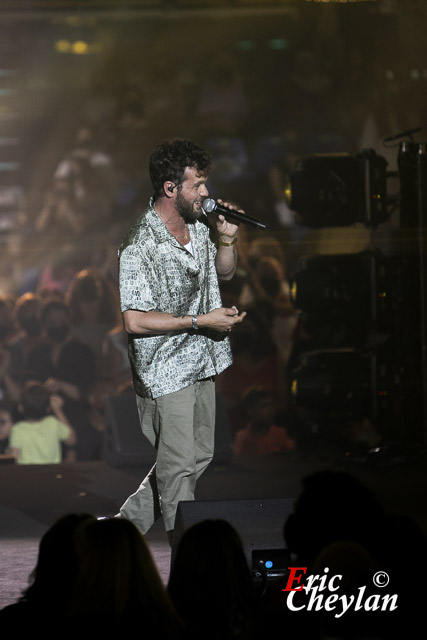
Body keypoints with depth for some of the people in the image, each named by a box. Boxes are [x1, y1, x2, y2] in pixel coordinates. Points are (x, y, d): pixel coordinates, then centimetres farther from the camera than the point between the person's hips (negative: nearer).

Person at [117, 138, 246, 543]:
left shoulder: (198, 226, 3)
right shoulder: (140, 248, -21)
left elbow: (224, 272, 21)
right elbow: (135, 321, -23)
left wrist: (226, 241, -2)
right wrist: (202, 321, -20)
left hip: (201, 364, 8)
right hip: (165, 370, -8)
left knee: (198, 456, 15)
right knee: (179, 465, -2)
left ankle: (125, 524, 27)